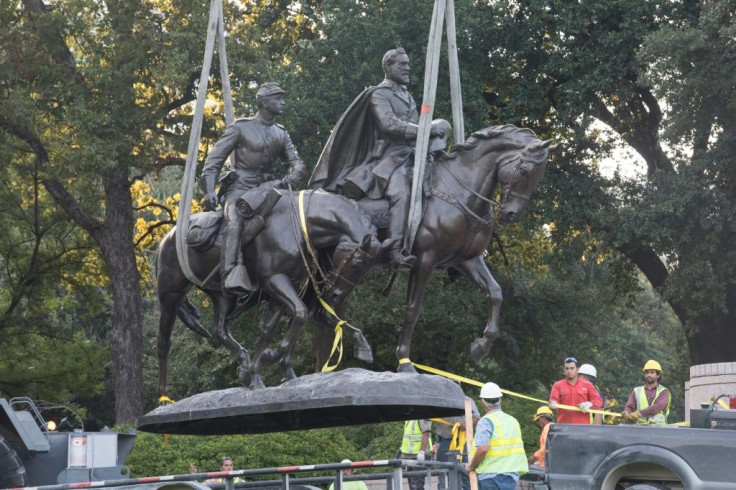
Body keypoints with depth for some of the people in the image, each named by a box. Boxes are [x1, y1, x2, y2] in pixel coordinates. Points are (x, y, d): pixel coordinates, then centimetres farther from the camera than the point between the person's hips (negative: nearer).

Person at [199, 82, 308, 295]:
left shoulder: (281, 133, 18)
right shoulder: (241, 128, 2)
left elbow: (296, 162, 12)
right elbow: (214, 159, 0)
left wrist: (293, 175, -15)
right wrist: (209, 191, -15)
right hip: (240, 187, -5)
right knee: (235, 222, -34)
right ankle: (233, 276, -50)